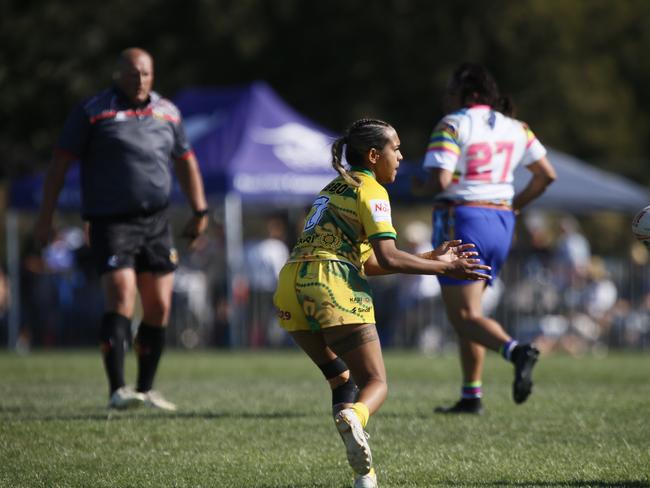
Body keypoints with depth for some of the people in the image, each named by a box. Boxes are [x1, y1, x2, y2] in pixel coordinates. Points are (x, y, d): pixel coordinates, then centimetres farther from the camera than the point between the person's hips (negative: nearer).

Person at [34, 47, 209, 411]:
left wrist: (200, 211, 20)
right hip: (111, 223, -5)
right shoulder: (93, 112, -3)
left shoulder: (168, 112, 12)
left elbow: (185, 161, 24)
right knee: (121, 300, -18)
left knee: (159, 308, 4)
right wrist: (46, 216, -6)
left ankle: (146, 389, 17)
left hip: (156, 223, 5)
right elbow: (61, 162, -2)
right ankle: (117, 390, -20)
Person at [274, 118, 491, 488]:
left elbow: (368, 263, 26)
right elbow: (387, 258, -10)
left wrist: (433, 257, 25)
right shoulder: (370, 191, 2)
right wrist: (445, 268, -3)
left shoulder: (334, 189, 28)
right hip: (333, 286, -8)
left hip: (292, 284, 8)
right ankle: (353, 416, -37)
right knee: (376, 385, -3)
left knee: (343, 381, 19)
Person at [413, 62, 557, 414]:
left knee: (466, 316, -7)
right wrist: (515, 205, 20)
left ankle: (516, 351, -33)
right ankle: (471, 396, 13)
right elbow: (546, 175, 9)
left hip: (461, 221, -7)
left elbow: (440, 181, -20)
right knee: (468, 312, 16)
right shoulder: (514, 127, 9)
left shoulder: (452, 125, -10)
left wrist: (420, 189, 2)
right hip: (500, 224, 7)